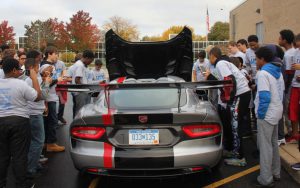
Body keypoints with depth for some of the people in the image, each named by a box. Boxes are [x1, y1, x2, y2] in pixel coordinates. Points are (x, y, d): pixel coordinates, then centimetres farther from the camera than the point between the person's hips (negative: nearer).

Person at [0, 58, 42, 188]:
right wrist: (34, 78, 1)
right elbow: (37, 97, -6)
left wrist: (18, 77, 18)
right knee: (19, 155, 4)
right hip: (19, 121, -4)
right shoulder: (21, 84, -15)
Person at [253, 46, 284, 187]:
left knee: (265, 146, -2)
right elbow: (281, 91, 16)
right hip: (276, 112, 9)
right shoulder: (278, 72, 11)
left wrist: (260, 114, -15)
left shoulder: (263, 73, -17)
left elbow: (264, 97, -23)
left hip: (267, 114, -9)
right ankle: (275, 172, 29)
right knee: (273, 143, 19)